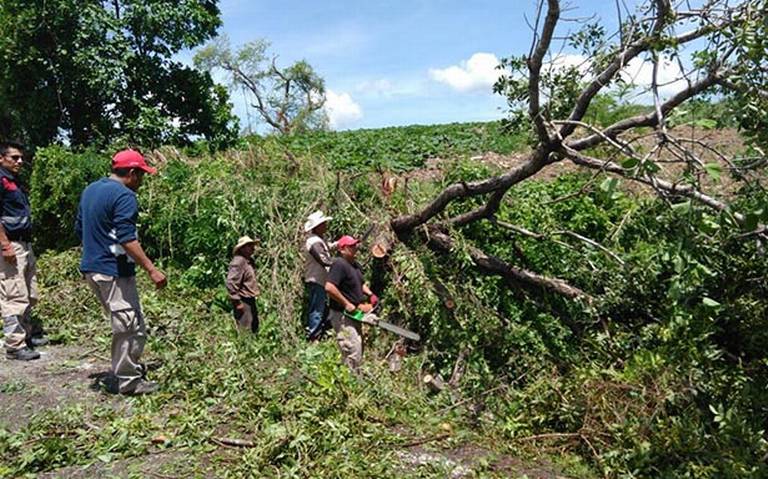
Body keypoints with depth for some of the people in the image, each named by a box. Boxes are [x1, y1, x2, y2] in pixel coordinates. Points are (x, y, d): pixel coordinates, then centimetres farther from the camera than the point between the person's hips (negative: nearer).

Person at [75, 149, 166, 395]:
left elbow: (79, 229, 19)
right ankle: (128, 381, 12)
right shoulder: (124, 196, -16)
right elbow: (126, 239, -24)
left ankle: (129, 366, 31)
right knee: (130, 327, 2)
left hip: (91, 268, 10)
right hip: (113, 271, -10)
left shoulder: (90, 190, 13)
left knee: (124, 323, 21)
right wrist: (152, 269, -23)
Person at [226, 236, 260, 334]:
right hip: (243, 301, -10)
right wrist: (237, 302, -23)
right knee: (245, 329, -7)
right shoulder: (238, 262, -18)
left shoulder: (249, 261, 14)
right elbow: (231, 283, -25)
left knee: (255, 328, 18)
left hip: (250, 300, 10)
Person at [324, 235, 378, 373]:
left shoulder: (355, 265, 14)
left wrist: (370, 295, 10)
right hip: (342, 315, -10)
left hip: (354, 315, 10)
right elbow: (329, 287, -28)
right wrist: (347, 304, -23)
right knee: (353, 352, -13)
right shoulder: (339, 264, -17)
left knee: (358, 351, 17)